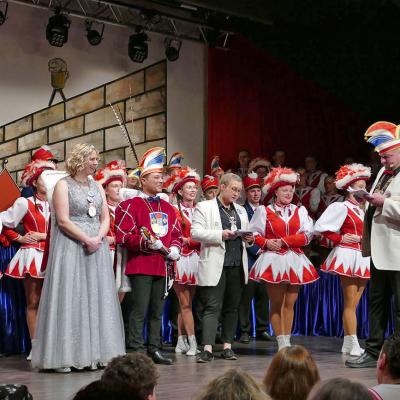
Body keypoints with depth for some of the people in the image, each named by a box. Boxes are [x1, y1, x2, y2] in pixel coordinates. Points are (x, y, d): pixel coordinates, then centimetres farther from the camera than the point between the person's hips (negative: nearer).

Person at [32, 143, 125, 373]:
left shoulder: (98, 187, 15)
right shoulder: (63, 185, -2)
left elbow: (106, 218, 11)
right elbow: (63, 220, -11)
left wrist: (98, 238, -8)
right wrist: (86, 239, -16)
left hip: (97, 248, 6)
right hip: (71, 248, -6)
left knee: (97, 298, 4)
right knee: (70, 299, -6)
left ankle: (95, 353, 10)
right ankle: (64, 356, -1)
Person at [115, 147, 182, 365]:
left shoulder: (168, 207, 17)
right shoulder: (130, 205, -3)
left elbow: (177, 233, 23)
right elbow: (122, 236, -11)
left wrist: (175, 248, 2)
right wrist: (147, 242, -19)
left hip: (162, 266, 7)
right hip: (140, 266, -6)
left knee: (157, 311, 11)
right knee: (140, 310, -6)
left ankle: (154, 349, 19)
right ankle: (136, 350, 0)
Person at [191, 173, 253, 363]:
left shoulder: (241, 210, 22)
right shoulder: (204, 207, 2)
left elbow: (246, 234, 26)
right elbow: (195, 232, -9)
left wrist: (249, 237, 2)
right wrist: (220, 235, -20)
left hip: (237, 265, 6)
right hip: (215, 265, -6)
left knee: (232, 307, 8)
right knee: (212, 307, -10)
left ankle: (227, 346, 14)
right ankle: (208, 348, -13)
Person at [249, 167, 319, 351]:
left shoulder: (300, 211, 10)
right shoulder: (264, 211, 5)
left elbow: (306, 236, -2)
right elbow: (254, 234, 0)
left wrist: (283, 241, -11)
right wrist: (266, 242, -18)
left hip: (295, 261, 3)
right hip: (273, 260, -2)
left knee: (290, 304, 5)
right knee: (276, 305, 2)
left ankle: (287, 342, 12)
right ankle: (281, 343, 8)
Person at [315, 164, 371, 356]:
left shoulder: (363, 210, 14)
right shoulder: (341, 207, -8)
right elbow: (321, 227, -13)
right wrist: (340, 239, -10)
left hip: (363, 257, 7)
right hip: (348, 256, -7)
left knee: (353, 303, 10)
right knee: (350, 303, -4)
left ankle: (348, 344, 16)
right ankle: (353, 345, -2)